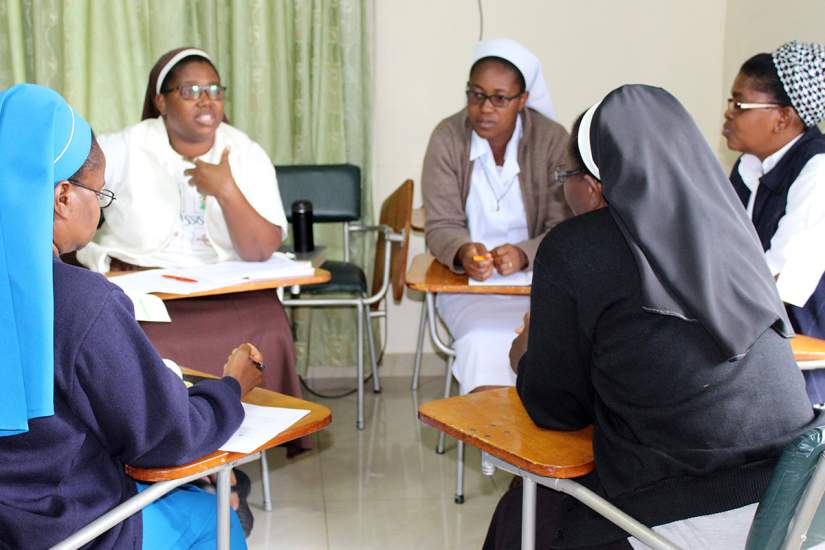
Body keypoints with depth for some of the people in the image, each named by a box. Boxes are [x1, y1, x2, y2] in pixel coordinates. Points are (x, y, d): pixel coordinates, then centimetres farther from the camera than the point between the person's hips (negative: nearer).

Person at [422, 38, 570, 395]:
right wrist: (463, 253, -29)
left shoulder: (552, 140, -5)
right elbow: (441, 226, -6)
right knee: (484, 343, -28)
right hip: (468, 282, 0)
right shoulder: (447, 138, -4)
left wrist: (524, 255, -28)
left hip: (536, 279, 1)